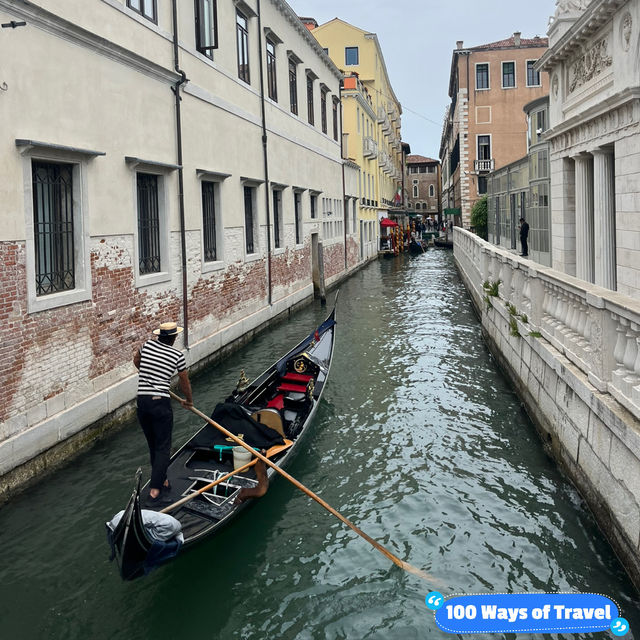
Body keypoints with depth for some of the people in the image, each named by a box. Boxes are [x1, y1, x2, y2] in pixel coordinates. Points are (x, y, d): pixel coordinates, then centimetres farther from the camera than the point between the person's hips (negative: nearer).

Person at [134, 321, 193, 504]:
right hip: (161, 402, -5)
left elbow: (136, 361, 27)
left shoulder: (147, 345, 7)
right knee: (163, 448, 1)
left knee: (153, 445, 18)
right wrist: (189, 400, 23)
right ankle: (154, 491, -6)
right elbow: (184, 382, 6)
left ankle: (161, 480, 29)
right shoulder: (177, 355, -4)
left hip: (142, 401, 5)